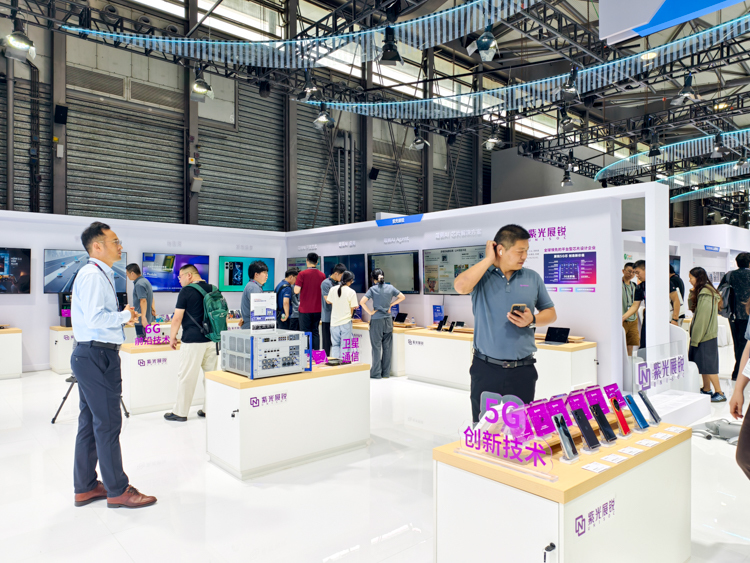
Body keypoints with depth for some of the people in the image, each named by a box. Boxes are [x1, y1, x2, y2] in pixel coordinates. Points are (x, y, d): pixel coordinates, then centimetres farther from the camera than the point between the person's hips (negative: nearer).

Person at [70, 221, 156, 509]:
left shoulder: (99, 274, 16)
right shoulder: (92, 275, -16)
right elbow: (95, 318, -25)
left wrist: (123, 316, 8)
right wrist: (125, 316, -11)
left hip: (89, 355, 11)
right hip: (97, 355, -11)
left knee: (90, 421, 16)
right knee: (108, 423, -2)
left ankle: (85, 487, 28)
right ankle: (118, 491, 9)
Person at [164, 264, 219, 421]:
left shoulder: (186, 291, -6)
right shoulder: (213, 289, 12)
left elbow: (177, 318, -7)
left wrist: (172, 337, 5)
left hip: (193, 340, -6)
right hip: (213, 339, 6)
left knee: (186, 376, 3)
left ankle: (180, 412, 11)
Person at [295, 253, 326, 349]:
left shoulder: (303, 274, -9)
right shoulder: (322, 275, 3)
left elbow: (296, 291, -14)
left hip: (305, 309, -4)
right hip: (317, 309, 4)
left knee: (305, 333, 3)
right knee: (315, 332, 11)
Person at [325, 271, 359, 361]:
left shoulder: (333, 289, -1)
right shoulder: (351, 292, -11)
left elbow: (328, 301, 13)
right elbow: (352, 308, -7)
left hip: (334, 321, 3)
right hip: (346, 322, -3)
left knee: (335, 344, 13)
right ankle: (343, 361, 6)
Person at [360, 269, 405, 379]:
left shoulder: (373, 289, -8)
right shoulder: (390, 287, 2)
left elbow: (362, 302, -17)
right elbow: (402, 297, 12)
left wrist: (370, 312, -8)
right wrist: (391, 304, 10)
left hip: (376, 320, -4)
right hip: (388, 320, 4)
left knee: (376, 347, 3)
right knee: (387, 347, 9)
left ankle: (376, 373, 6)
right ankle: (386, 373, 15)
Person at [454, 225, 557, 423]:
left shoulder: (533, 278, 8)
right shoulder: (481, 275, 0)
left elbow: (550, 313, 14)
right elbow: (460, 286, -22)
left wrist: (532, 321, -8)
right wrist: (489, 259, -12)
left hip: (523, 370, 2)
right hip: (486, 369, -2)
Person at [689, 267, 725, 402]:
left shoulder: (704, 294, -18)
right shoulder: (707, 291, 12)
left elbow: (702, 318, -20)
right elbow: (694, 310, 17)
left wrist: (695, 339, -17)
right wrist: (692, 294, 3)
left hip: (705, 335, -10)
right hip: (705, 334, 10)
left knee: (707, 364, -5)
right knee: (703, 363, 14)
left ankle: (719, 393, 1)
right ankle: (706, 389, 22)